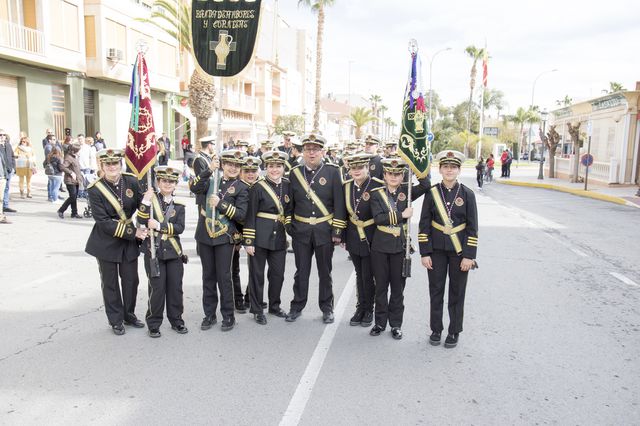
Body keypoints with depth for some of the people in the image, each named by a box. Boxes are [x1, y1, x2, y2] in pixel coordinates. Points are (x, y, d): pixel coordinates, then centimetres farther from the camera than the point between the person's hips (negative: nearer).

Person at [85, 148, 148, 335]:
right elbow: (103, 222, -18)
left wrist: (144, 227, -8)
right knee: (110, 283, 9)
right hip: (107, 241, -3)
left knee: (131, 279, 11)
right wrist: (132, 232, -21)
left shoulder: (131, 181, -6)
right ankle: (116, 320, 25)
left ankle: (129, 314, 31)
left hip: (130, 239, 3)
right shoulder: (95, 189, -15)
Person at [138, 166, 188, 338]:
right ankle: (154, 324, 13)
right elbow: (142, 221, -12)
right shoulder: (150, 199, 1)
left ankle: (176, 320, 23)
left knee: (175, 287, 8)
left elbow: (180, 228, -7)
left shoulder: (179, 206, 6)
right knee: (157, 288, -1)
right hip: (154, 251, -3)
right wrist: (145, 202, -24)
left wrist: (159, 225, -17)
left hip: (174, 252, 3)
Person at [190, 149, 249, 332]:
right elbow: (194, 188, -9)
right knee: (208, 276, 11)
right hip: (205, 235, 4)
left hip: (225, 237, -4)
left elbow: (241, 215, -10)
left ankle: (228, 316, 12)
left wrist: (220, 204, -20)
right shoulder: (212, 181, 9)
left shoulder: (241, 188, -1)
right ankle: (209, 314, 22)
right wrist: (209, 170, -18)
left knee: (224, 276, -2)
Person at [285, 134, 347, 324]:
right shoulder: (295, 173, 4)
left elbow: (339, 204, -6)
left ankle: (327, 308, 24)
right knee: (301, 271, 10)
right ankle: (297, 306, 25)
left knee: (325, 271, 10)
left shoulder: (333, 172, -4)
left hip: (324, 231, -1)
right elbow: (289, 203, 8)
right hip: (301, 231, 2)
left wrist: (337, 231, -9)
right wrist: (288, 228, 4)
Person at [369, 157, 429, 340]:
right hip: (380, 246, 0)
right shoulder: (376, 194, -1)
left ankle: (396, 324, 22)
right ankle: (380, 322, 23)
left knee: (398, 287, 9)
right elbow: (378, 218, -14)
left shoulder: (406, 191, 3)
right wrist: (402, 215, -17)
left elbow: (426, 186, -14)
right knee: (381, 286, 9)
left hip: (400, 246, 1)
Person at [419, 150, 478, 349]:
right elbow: (424, 225, -1)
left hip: (459, 250, -1)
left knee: (457, 292, 8)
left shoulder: (467, 194, -3)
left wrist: (468, 256, -9)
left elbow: (472, 228, -4)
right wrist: (425, 253, -5)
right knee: (436, 291, 8)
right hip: (436, 250, 1)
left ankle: (454, 332, 22)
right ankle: (436, 329, 23)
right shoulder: (432, 193, -1)